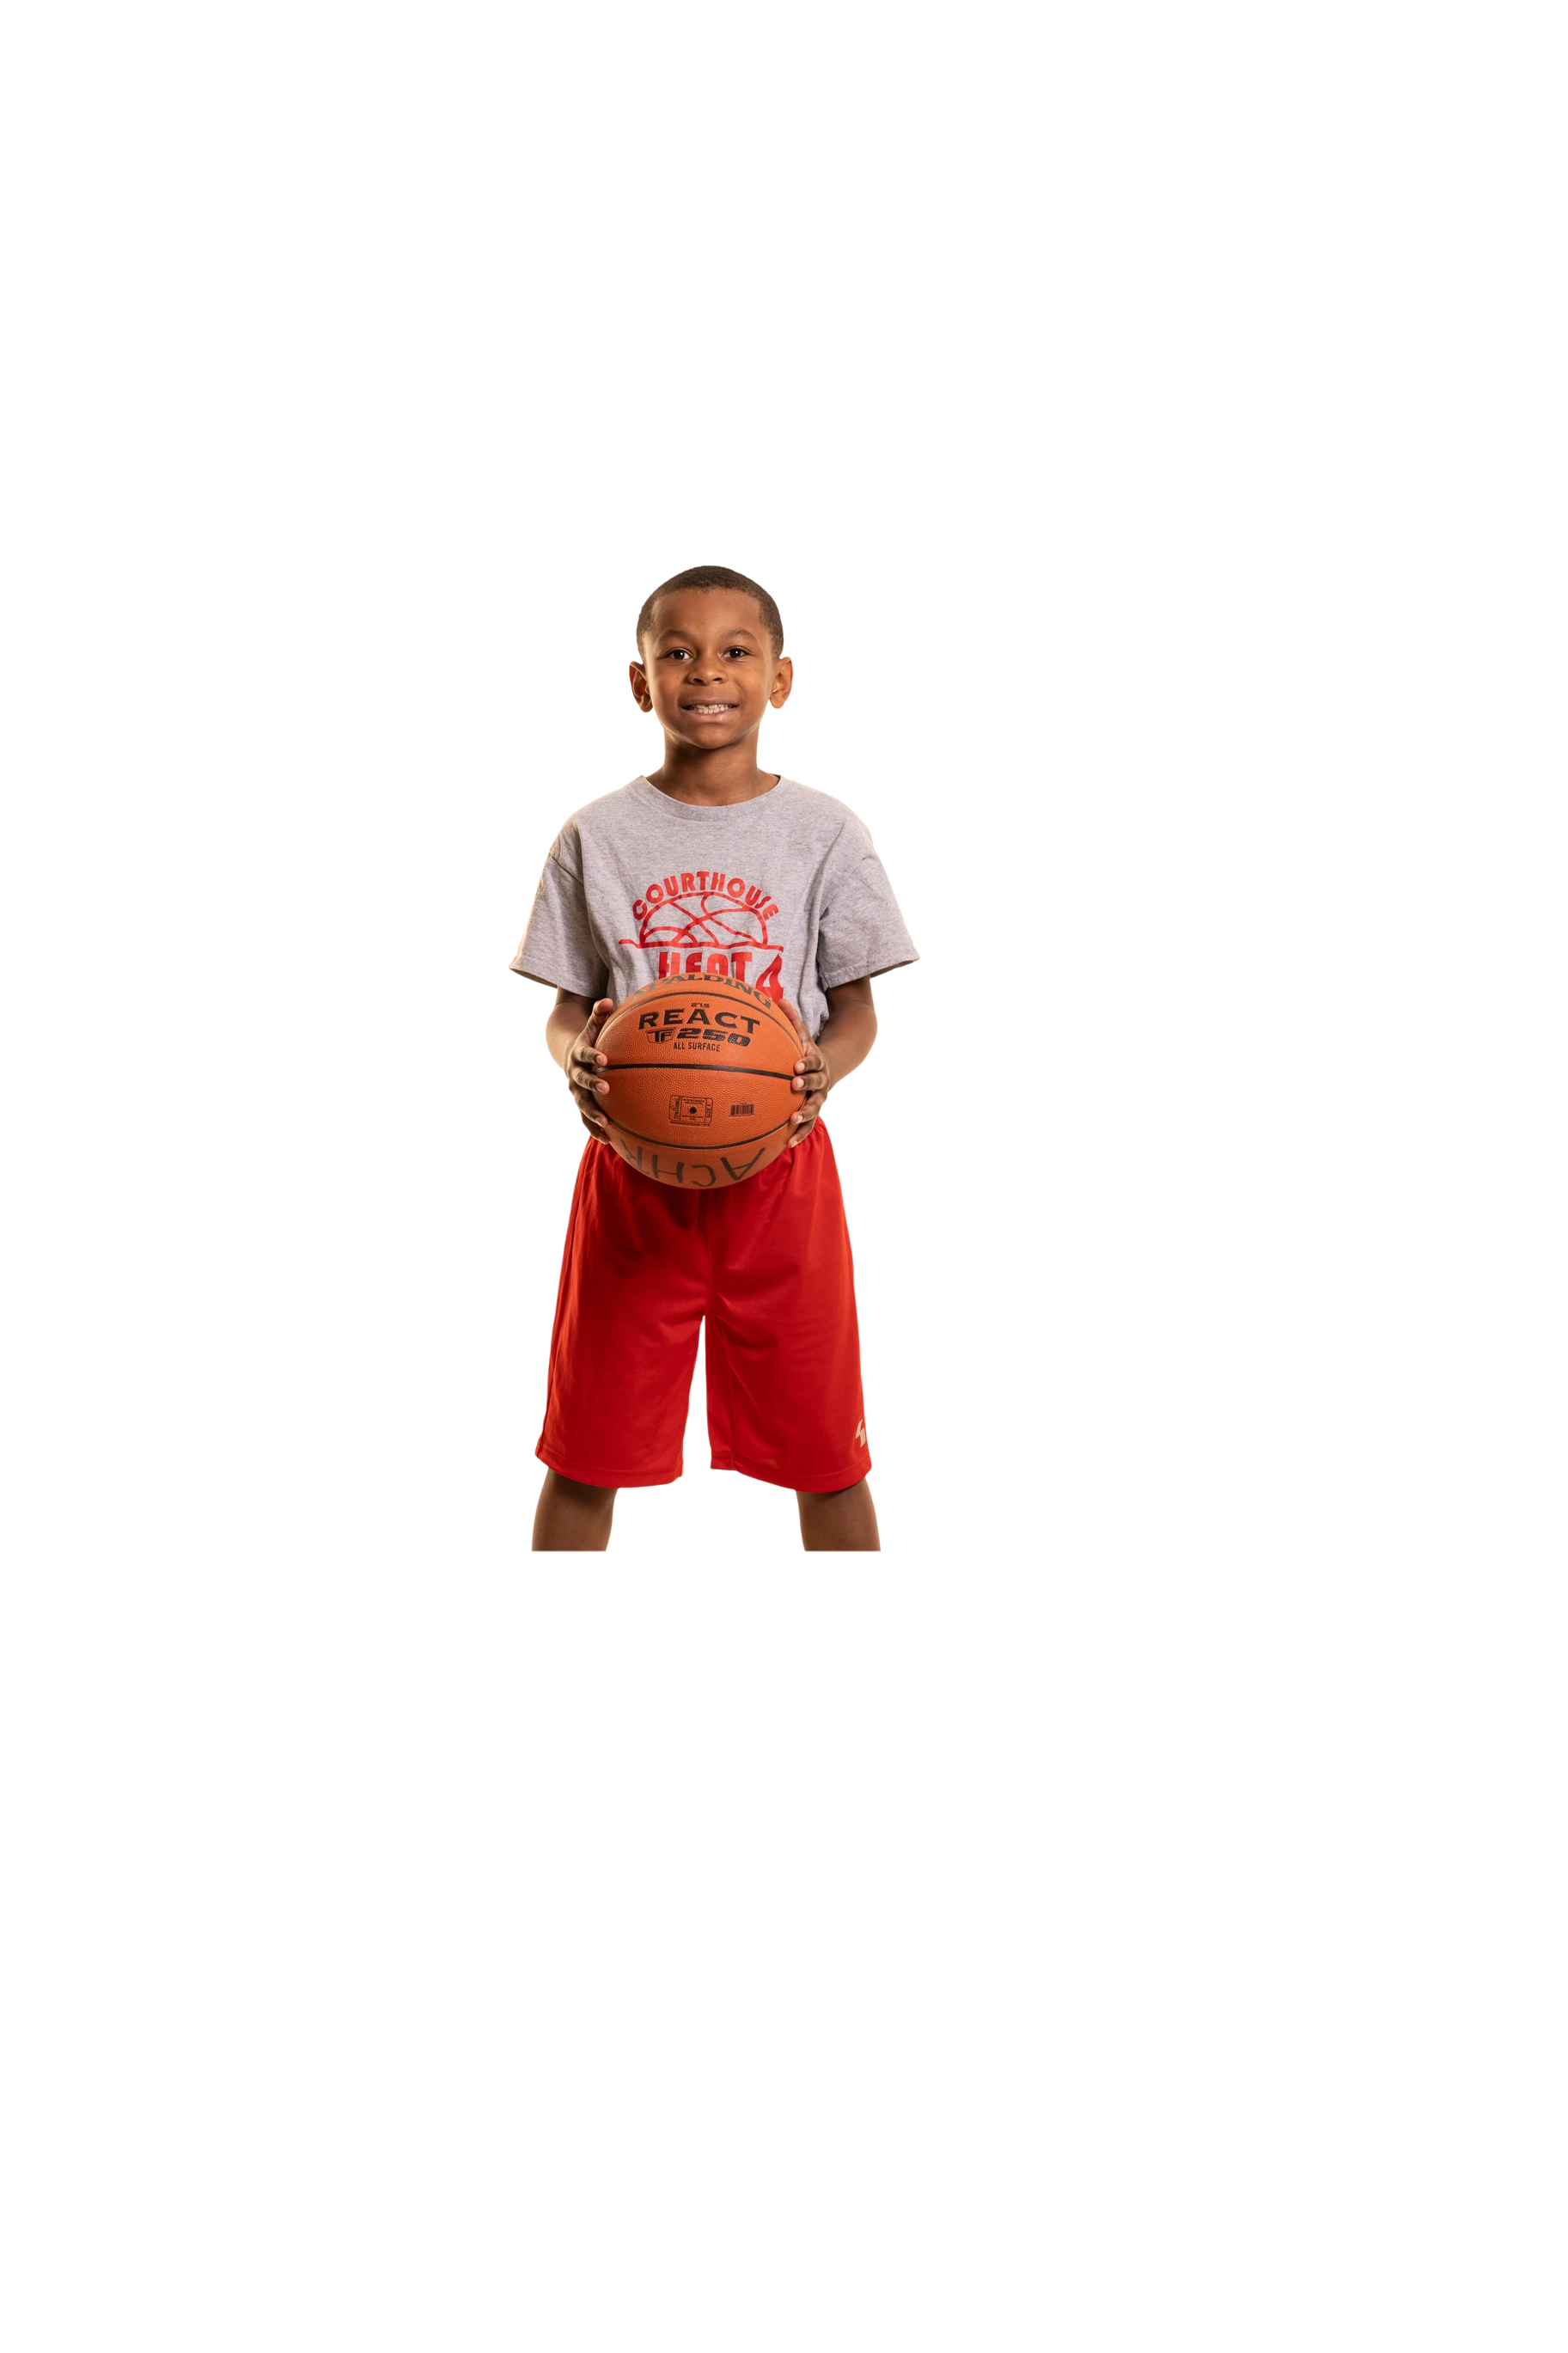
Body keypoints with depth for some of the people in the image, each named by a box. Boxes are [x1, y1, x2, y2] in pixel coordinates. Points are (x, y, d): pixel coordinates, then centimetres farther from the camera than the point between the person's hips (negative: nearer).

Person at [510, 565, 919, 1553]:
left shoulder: (824, 831, 1)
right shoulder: (597, 837, 3)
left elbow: (856, 1009, 3)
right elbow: (566, 1008, 6)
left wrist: (823, 1069, -19)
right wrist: (578, 1056, -17)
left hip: (779, 1166, 0)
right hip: (633, 1168, 1)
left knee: (827, 1452, 7)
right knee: (584, 1454, 7)